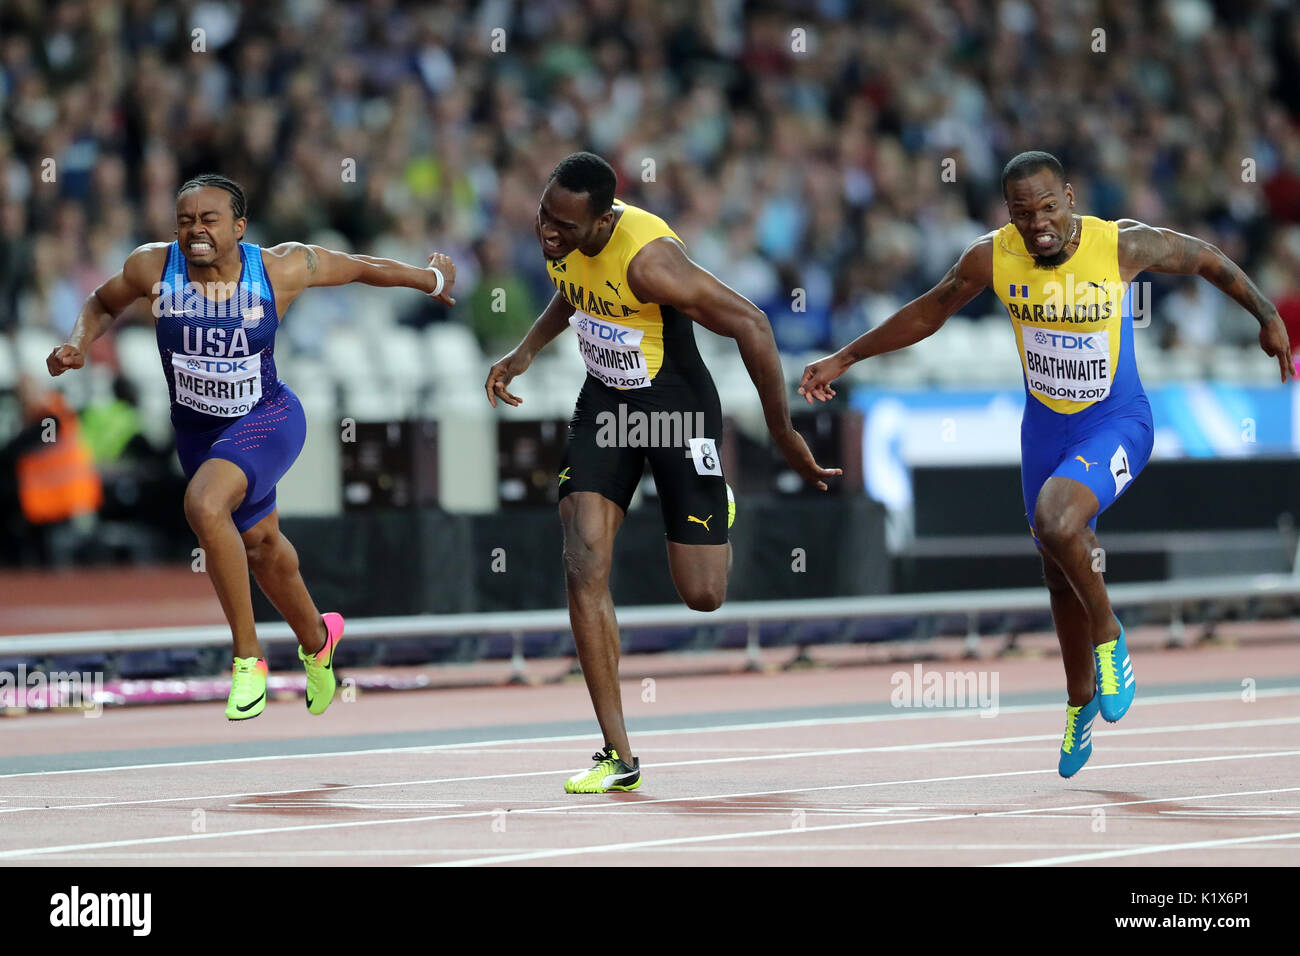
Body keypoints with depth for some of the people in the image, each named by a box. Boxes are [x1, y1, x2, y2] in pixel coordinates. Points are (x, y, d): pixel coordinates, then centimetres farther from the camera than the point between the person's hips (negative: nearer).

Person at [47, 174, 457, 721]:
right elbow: (103, 304, 6)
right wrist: (79, 345, -15)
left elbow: (358, 267, -4)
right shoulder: (152, 268, -17)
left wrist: (431, 278, 11)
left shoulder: (281, 269, -22)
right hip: (196, 428, 4)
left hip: (266, 419, -4)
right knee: (259, 544, 23)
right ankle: (316, 639, 55)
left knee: (205, 504, -32)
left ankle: (248, 656, -18)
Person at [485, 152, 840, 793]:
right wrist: (525, 353, 4)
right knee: (584, 567, -12)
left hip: (677, 406, -6)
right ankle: (619, 756, -8)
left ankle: (718, 506, 38)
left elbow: (749, 324, -29)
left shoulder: (647, 256, -33)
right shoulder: (559, 236, -9)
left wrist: (783, 434, -23)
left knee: (702, 595, -2)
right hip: (604, 402, 6)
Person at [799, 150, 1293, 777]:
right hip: (1045, 424, 4)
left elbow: (1207, 260, -4)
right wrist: (844, 359, 6)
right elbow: (929, 312, 4)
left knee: (1056, 522, -31)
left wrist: (1268, 318, -7)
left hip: (1115, 423, -4)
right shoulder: (992, 258, -13)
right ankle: (1081, 700, 40)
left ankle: (1107, 634, -4)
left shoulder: (1124, 245, -22)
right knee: (1059, 573, 16)